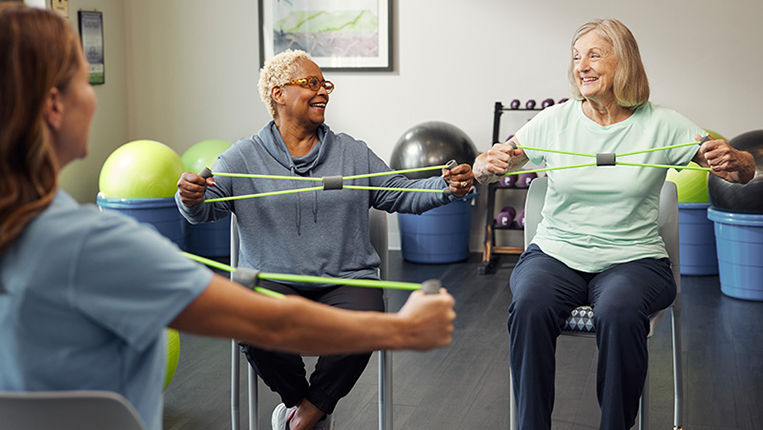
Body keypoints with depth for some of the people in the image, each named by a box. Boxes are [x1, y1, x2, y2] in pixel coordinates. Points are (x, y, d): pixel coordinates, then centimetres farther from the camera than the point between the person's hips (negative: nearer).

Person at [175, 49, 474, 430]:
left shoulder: (353, 153, 16)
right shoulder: (243, 157, 8)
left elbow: (401, 194, 13)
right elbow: (206, 208, -2)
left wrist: (448, 187, -6)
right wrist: (191, 198, -27)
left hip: (346, 280, 1)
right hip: (273, 282, -1)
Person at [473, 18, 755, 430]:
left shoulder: (661, 125, 2)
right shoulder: (554, 120, 5)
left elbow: (744, 171, 2)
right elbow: (484, 168, 6)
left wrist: (733, 160, -22)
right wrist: (487, 165, -18)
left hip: (632, 258, -1)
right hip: (555, 254, 1)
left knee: (619, 313, -34)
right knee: (530, 307, -31)